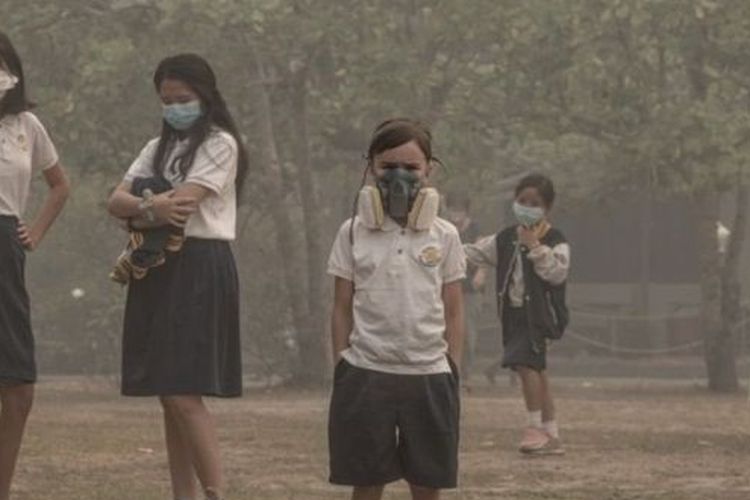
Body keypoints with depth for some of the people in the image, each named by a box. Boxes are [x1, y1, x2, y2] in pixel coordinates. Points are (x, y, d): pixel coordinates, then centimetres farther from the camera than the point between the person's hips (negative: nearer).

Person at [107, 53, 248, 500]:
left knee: (183, 393, -16)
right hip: (159, 270, 8)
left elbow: (184, 202, -15)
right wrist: (150, 208, -14)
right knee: (169, 396, 6)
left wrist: (142, 215, 0)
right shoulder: (159, 148, 19)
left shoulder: (220, 144, -3)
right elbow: (116, 201, 7)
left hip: (199, 269, -8)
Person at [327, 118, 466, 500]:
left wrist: (453, 372, 2)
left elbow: (453, 311, 7)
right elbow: (342, 308, 7)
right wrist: (341, 369, 2)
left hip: (428, 374, 1)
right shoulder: (353, 233, 3)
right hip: (367, 374, 0)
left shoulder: (444, 237, 4)